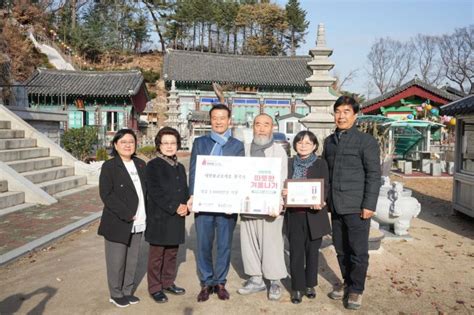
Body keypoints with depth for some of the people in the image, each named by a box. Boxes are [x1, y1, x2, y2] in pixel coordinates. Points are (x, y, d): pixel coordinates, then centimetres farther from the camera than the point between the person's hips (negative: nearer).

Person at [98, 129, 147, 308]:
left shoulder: (141, 165, 9)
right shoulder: (109, 166, -8)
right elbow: (106, 194, -14)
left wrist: (145, 215, 1)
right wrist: (126, 214, -18)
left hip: (138, 223, 5)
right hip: (118, 223, -5)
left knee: (132, 260, 14)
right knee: (116, 261, 6)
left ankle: (127, 291, 30)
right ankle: (116, 294, 24)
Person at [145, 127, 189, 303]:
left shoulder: (180, 167, 13)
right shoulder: (153, 165, -7)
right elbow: (155, 192, -15)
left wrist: (185, 206, -5)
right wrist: (175, 207, -18)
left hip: (177, 219, 6)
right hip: (159, 218, -6)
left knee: (172, 254, 16)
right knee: (156, 255, 5)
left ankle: (168, 283, 30)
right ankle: (155, 288, 18)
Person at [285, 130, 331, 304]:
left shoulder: (320, 163, 1)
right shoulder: (290, 163, 7)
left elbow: (325, 187, -5)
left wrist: (320, 201, -24)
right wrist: (282, 195, -13)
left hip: (313, 215, -1)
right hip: (294, 214, 1)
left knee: (312, 251, 11)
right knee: (296, 252, 4)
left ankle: (310, 285, 28)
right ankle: (297, 288, 16)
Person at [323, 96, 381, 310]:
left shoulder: (366, 141, -4)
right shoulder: (329, 141, 13)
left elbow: (373, 174, -7)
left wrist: (369, 205, -12)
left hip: (356, 207, -5)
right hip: (336, 206, 5)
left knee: (358, 251, 4)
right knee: (341, 249, 15)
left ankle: (356, 289, 20)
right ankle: (347, 283, 32)